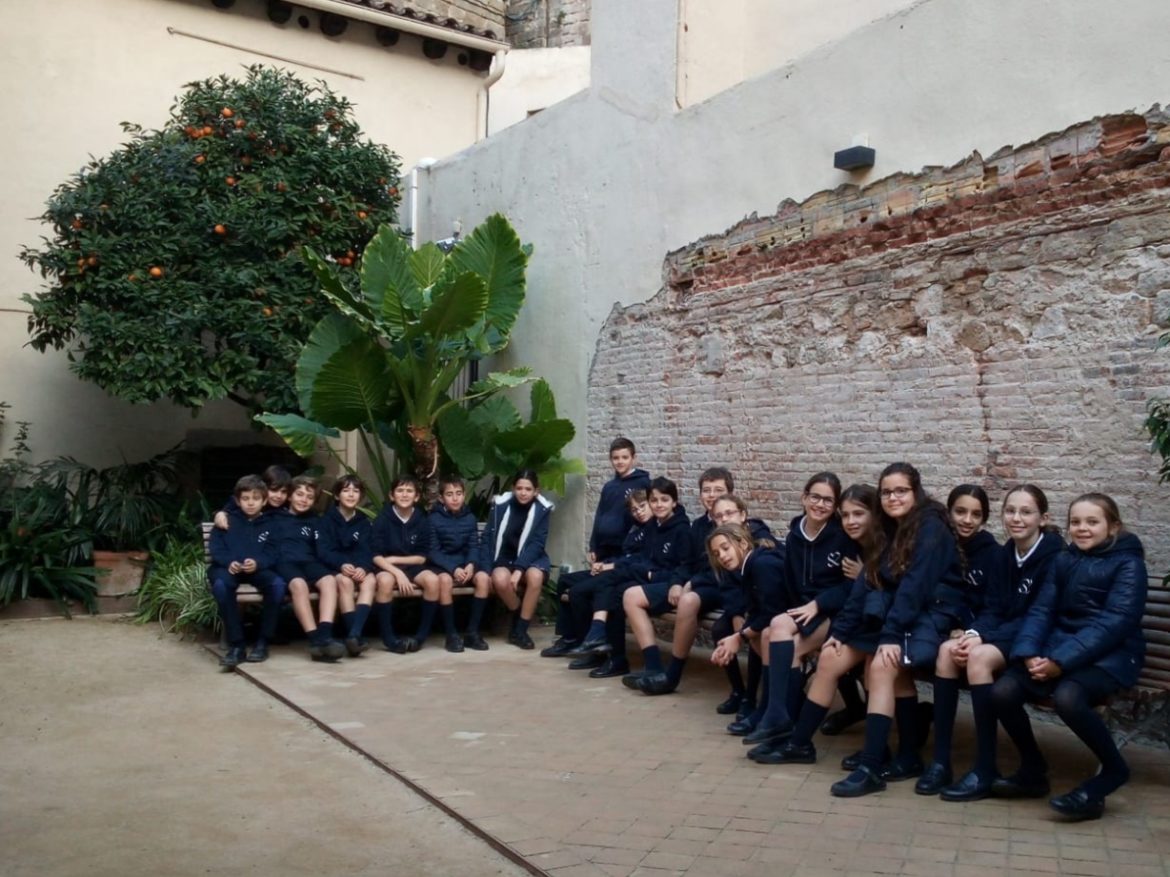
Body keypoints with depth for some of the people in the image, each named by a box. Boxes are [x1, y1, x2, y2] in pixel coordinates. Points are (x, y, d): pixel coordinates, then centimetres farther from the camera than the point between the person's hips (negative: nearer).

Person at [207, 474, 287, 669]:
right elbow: (216, 548, 4)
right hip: (229, 567, 0)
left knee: (278, 584, -32)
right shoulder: (228, 520, 15)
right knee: (220, 585, -37)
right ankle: (237, 645, -30)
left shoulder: (269, 524, 15)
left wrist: (257, 563, -19)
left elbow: (272, 553, 4)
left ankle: (263, 643, -19)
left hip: (258, 569, 0)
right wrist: (229, 562, -17)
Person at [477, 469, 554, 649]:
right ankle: (519, 618, -5)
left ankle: (520, 630, -20)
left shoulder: (542, 509, -6)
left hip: (530, 559, 0)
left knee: (535, 576, -35)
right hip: (504, 558, 0)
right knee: (500, 579, -34)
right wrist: (484, 569, -16)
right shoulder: (500, 504, -5)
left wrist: (519, 569, -27)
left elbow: (537, 544, -14)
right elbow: (487, 539, -4)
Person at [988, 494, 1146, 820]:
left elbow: (1115, 622, -15)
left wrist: (1061, 661, -25)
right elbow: (1041, 610, 5)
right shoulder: (1063, 560, 13)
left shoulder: (1128, 563, -3)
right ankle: (1033, 770, 5)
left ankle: (1112, 769, -6)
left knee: (1067, 697, -35)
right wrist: (1028, 653, -16)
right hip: (1059, 645, 5)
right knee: (1002, 692, -19)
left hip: (1110, 653, -5)